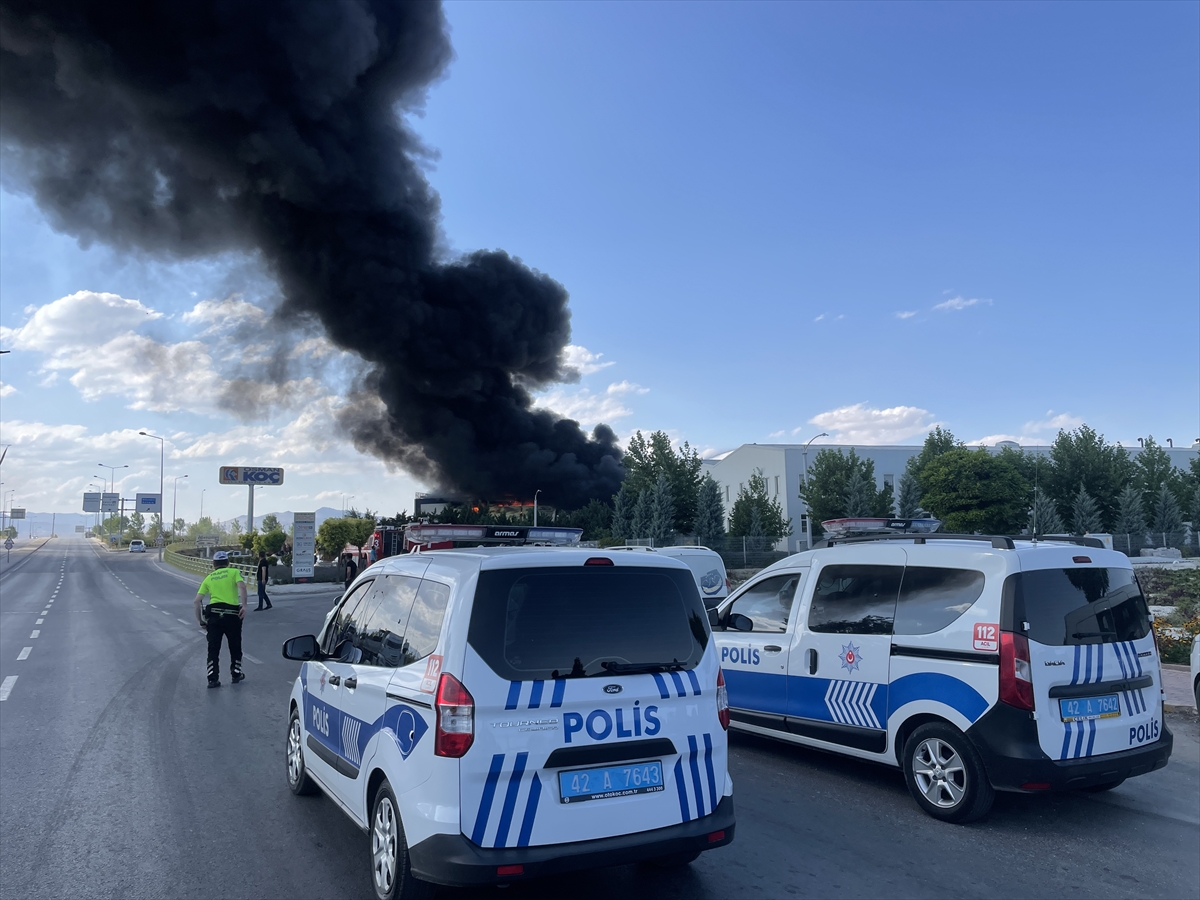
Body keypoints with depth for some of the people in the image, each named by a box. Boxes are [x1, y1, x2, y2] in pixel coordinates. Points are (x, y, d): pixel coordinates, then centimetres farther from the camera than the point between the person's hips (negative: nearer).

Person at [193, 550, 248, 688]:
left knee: (213, 648, 9)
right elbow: (242, 586, -14)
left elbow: (197, 601, 9)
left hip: (213, 614, 2)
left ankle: (213, 679, 5)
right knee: (235, 647, 15)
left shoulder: (209, 578, 16)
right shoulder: (234, 572, 8)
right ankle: (236, 674, 25)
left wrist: (200, 620, 15)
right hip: (232, 613, -2)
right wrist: (244, 605, -18)